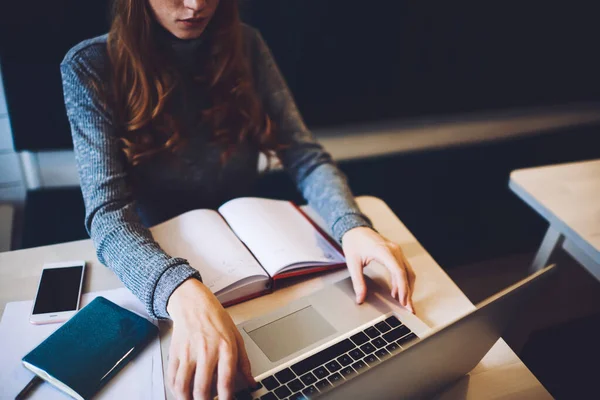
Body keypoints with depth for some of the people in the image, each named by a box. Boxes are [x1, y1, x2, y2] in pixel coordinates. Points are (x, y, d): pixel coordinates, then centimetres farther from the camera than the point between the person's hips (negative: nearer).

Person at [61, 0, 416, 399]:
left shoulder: (245, 46, -5)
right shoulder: (91, 67, -14)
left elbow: (306, 157, -7)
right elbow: (108, 215, -24)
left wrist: (353, 226, -27)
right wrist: (183, 293, -43)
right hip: (154, 266, -1)